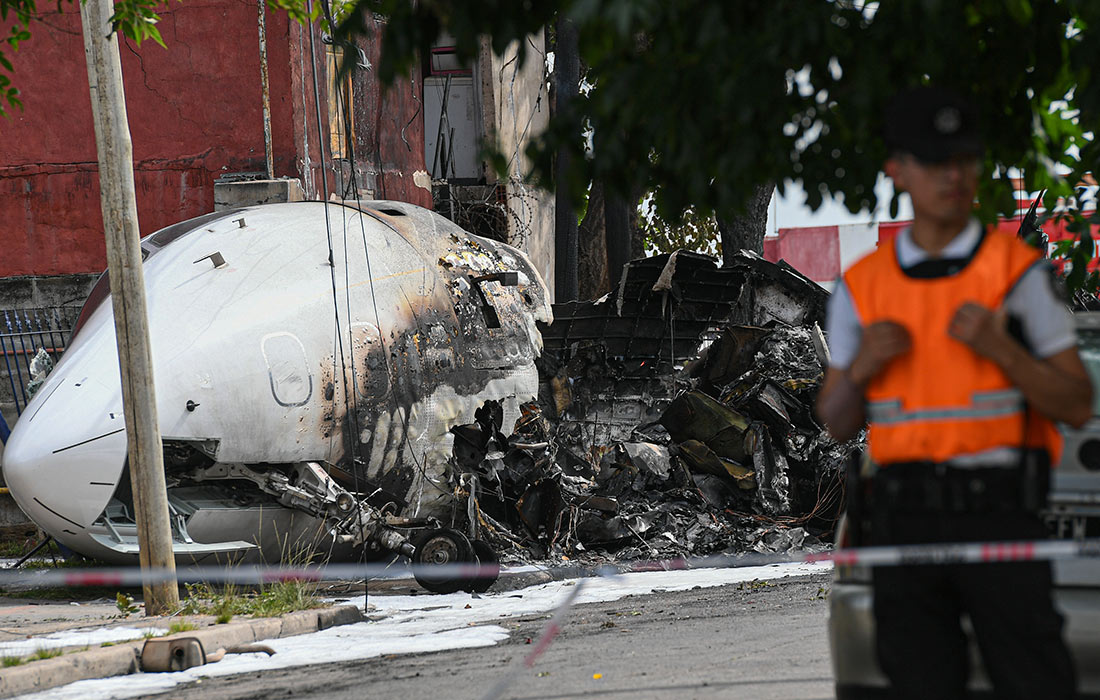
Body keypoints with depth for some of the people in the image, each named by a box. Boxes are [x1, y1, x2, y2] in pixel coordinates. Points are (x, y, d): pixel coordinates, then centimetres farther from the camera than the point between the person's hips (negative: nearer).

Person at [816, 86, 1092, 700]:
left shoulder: (1021, 272, 1)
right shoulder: (861, 287, 10)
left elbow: (1078, 407, 1)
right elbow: (838, 424, 14)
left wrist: (1000, 348, -15)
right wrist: (861, 367, -7)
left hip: (998, 512, -3)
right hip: (905, 520, 3)